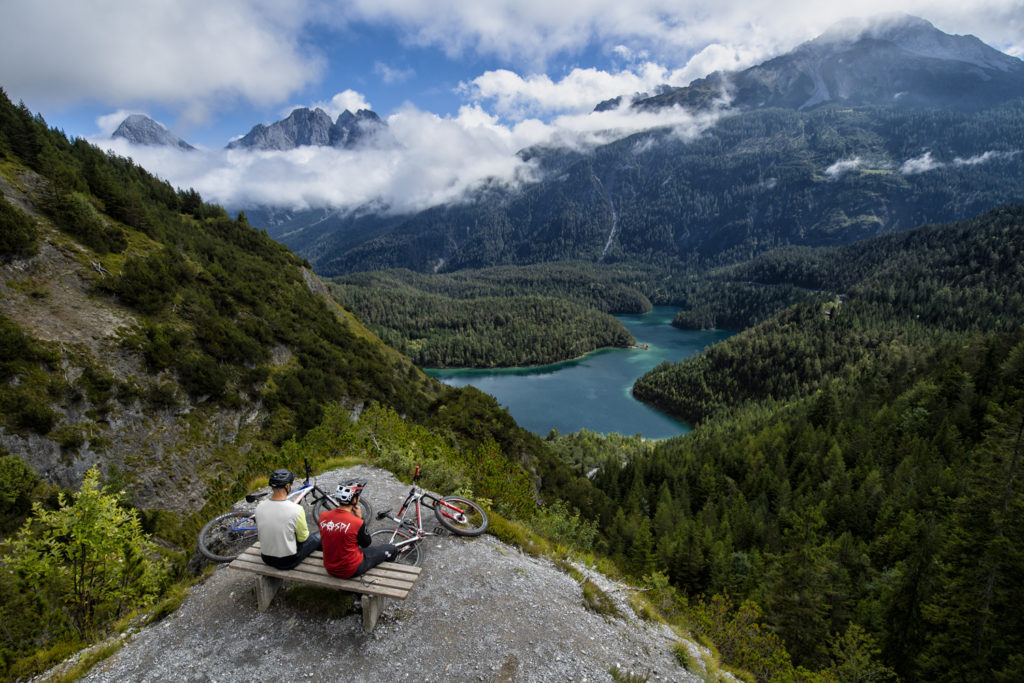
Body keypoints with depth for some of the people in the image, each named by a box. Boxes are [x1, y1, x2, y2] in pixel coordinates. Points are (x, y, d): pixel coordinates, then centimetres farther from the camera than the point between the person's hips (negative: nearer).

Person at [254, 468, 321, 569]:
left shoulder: (259, 507, -11)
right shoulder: (296, 509, -27)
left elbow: (259, 533, 7)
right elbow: (302, 538, -12)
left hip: (266, 559, 6)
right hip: (288, 562, -5)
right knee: (319, 535, 16)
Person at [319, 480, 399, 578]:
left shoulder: (323, 516, -11)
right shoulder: (357, 522, -26)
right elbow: (366, 544, -7)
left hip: (330, 569, 6)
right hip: (351, 571, -6)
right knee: (391, 549, 12)